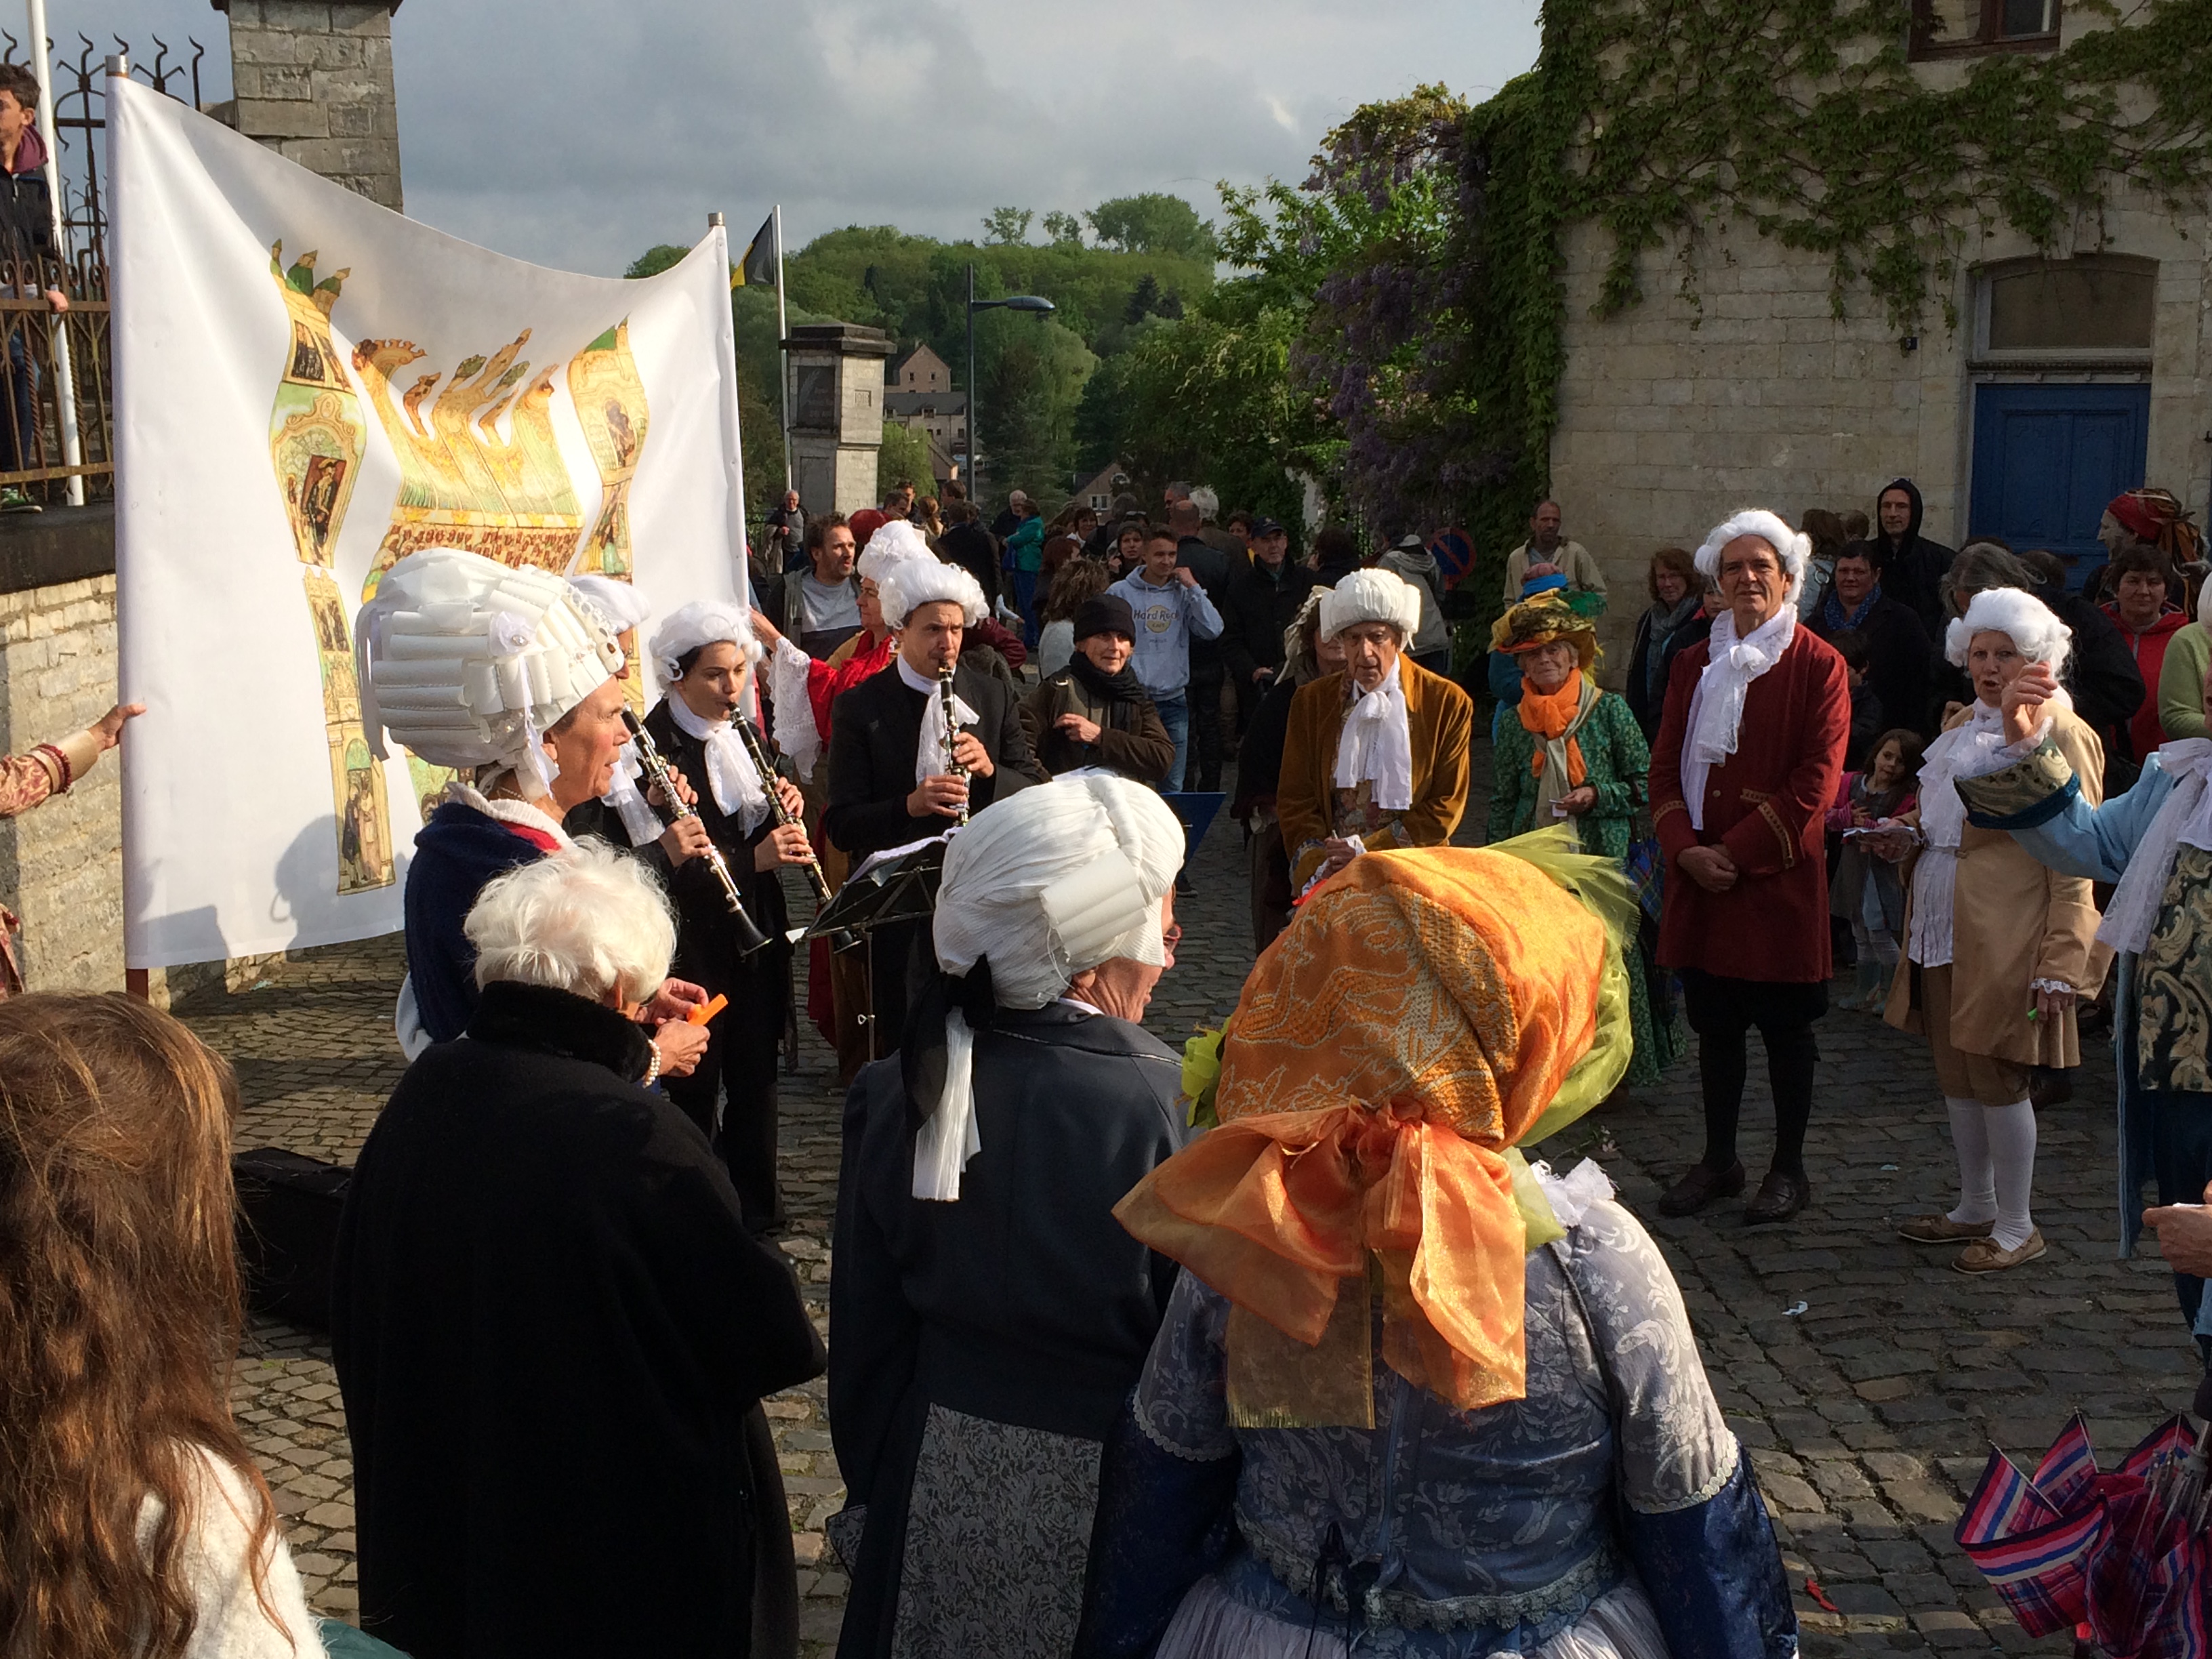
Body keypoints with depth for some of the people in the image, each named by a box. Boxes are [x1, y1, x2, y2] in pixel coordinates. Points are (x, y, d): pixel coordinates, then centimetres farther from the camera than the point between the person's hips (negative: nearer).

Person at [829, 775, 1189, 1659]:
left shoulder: (894, 1097, -9)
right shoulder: (1173, 1109, -23)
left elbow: (865, 1338, 1)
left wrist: (871, 1488, 16)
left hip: (938, 1489, 4)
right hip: (1105, 1489, -4)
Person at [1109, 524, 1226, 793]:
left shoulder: (1183, 594, 7)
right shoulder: (1121, 593, 0)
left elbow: (1213, 630, -6)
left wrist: (1193, 587, -5)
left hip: (1174, 701, 3)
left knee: (1174, 785, 6)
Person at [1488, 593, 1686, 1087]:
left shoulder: (1608, 710, 1)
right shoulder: (1515, 726, 10)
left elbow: (1646, 783, 2)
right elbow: (1502, 805, 14)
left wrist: (1597, 796, -13)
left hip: (1601, 863, -2)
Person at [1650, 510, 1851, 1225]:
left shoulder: (1817, 666, -4)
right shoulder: (1694, 665, 11)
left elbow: (1815, 782, -10)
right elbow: (1666, 765, 9)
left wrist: (1737, 852, -15)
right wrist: (1685, 849, -8)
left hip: (1781, 878, -4)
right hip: (1700, 878, 4)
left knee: (1786, 1029, 5)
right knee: (1714, 1024, 11)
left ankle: (1789, 1167, 17)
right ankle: (1719, 1159, 24)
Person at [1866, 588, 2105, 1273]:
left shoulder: (2058, 732, -9)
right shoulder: (1961, 724, 16)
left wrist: (2059, 963, -17)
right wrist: (1906, 839, 7)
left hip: (2004, 937, -8)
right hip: (1943, 929, 8)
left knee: (1998, 1080, -2)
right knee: (1957, 1077, 14)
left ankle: (2016, 1225, 12)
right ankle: (1975, 1209, 28)